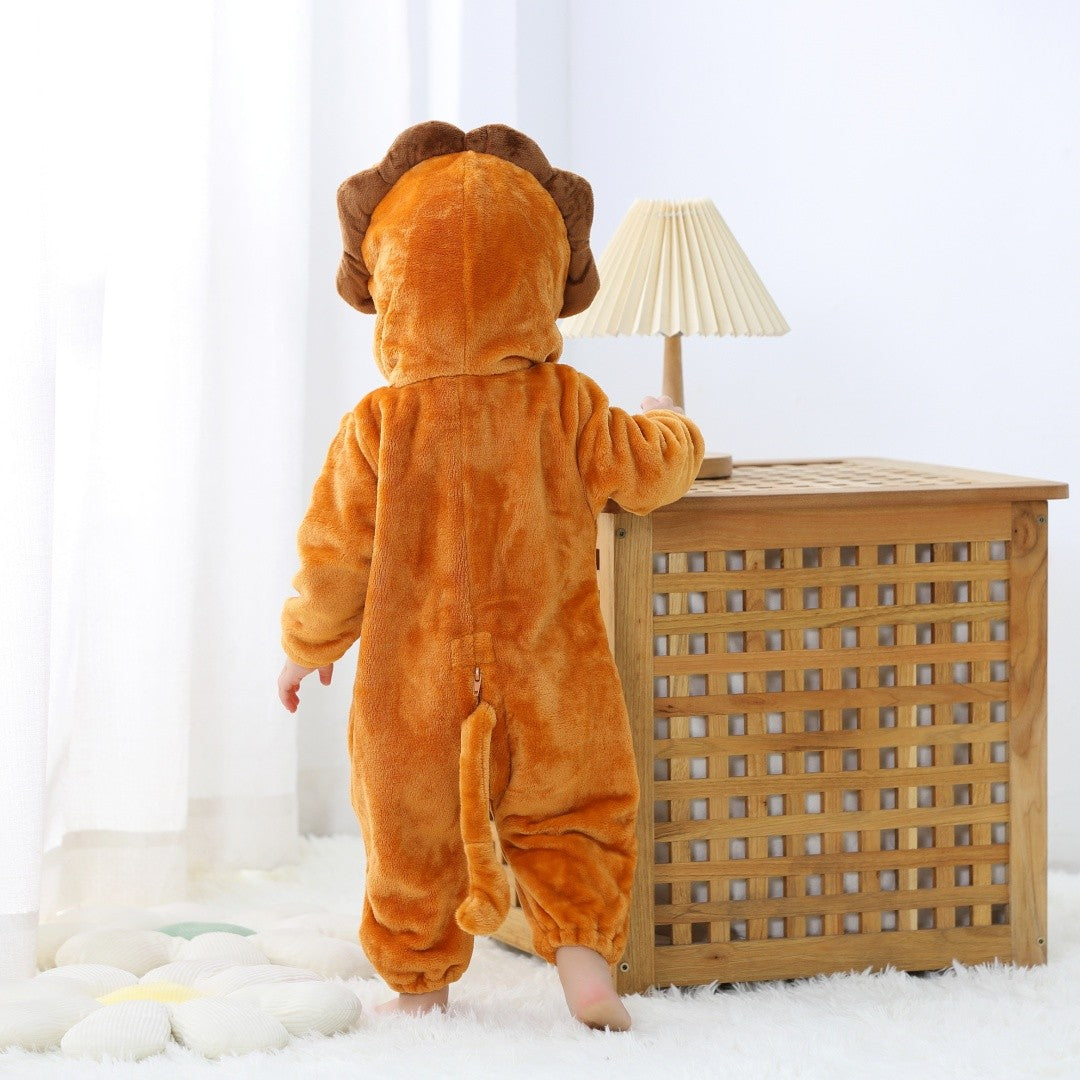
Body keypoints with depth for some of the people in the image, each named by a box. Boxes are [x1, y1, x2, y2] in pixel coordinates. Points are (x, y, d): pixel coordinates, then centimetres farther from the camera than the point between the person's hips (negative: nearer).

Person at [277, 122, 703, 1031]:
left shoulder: (378, 426, -13)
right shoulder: (566, 409, -9)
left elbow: (335, 554, -7)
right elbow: (645, 473, 5)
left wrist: (307, 645, 10)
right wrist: (670, 430, 29)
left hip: (414, 691, -1)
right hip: (546, 694, 1)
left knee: (412, 839, 15)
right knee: (574, 820, 17)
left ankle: (420, 984, 23)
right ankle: (585, 957, 4)